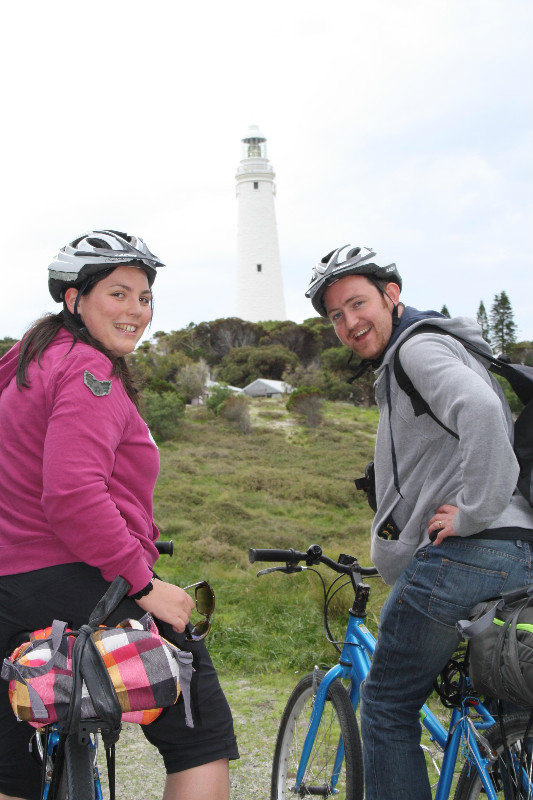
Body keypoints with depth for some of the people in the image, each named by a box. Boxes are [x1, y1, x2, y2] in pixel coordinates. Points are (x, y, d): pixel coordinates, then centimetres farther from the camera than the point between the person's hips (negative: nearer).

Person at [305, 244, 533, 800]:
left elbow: (481, 410, -27)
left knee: (386, 709, 3)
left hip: (466, 553, -10)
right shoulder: (397, 366, 26)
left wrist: (474, 510, -22)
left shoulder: (420, 347, -7)